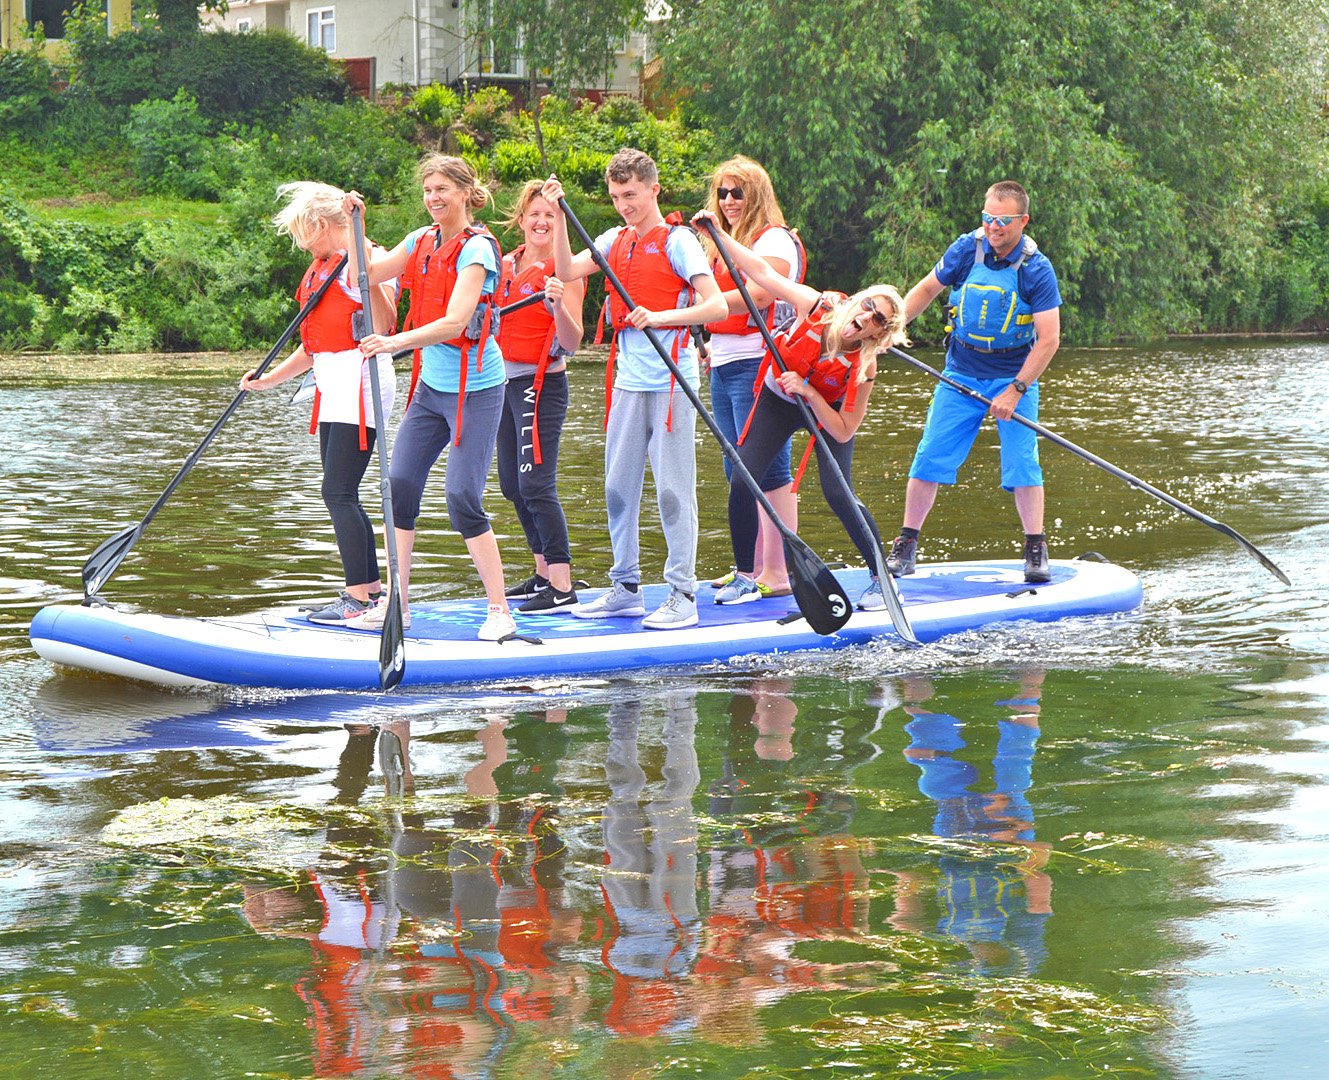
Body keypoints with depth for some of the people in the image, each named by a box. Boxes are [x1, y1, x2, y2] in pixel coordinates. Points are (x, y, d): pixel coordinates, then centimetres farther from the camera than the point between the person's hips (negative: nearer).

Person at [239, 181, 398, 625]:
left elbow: (384, 323, -23)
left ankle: (360, 598, -10)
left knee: (338, 492, -12)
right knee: (340, 494, 10)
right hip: (334, 388, 10)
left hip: (359, 380, -10)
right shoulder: (321, 269, 19)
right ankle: (372, 587, 17)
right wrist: (269, 379, 19)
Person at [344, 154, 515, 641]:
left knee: (462, 496, -12)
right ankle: (395, 604, 12)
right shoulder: (422, 241, 9)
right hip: (431, 384, 7)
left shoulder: (477, 248, -14)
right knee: (400, 483, 3)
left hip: (475, 388, -7)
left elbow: (455, 321, -25)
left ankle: (499, 610, -2)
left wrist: (398, 341, -35)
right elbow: (366, 273, 7)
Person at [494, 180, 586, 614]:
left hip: (542, 384, -8)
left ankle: (562, 586, -11)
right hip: (506, 381, 8)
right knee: (512, 483, 12)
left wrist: (558, 306, -36)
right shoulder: (507, 265, 11)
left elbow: (571, 343, -18)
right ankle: (544, 573, 23)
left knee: (535, 484, -13)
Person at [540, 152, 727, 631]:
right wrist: (559, 214, -1)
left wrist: (660, 317, -24)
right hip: (628, 380, 7)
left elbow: (716, 305, -13)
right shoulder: (615, 240, 13)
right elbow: (567, 271, 6)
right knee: (619, 488, 9)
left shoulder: (677, 240, -6)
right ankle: (626, 589, 18)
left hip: (671, 382, -7)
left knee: (673, 488, -5)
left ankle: (682, 595, 0)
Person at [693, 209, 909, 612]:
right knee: (742, 483, -10)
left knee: (838, 494, -18)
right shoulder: (817, 308, -28)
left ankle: (882, 579, 0)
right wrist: (717, 233, -27)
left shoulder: (862, 367, -30)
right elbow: (762, 271, -22)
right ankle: (745, 578, 5)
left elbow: (843, 431, -28)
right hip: (778, 401, 2)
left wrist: (808, 392, -38)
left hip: (826, 411, -2)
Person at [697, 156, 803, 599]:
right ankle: (752, 568, 16)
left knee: (768, 469, -9)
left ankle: (779, 571, -8)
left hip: (758, 364, -9)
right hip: (723, 365, 9)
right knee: (739, 473, 11)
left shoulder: (774, 239, -6)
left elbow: (759, 294, -21)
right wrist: (709, 341, 11)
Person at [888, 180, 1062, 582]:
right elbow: (926, 289, 8)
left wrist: (1015, 391, -20)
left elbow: (1048, 340, -17)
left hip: (1014, 377, -3)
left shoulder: (1036, 270, -16)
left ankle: (1036, 550, 1)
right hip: (961, 374, 3)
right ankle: (905, 547, 8)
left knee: (1021, 463, -11)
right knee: (930, 457, -1)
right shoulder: (967, 249, -8)